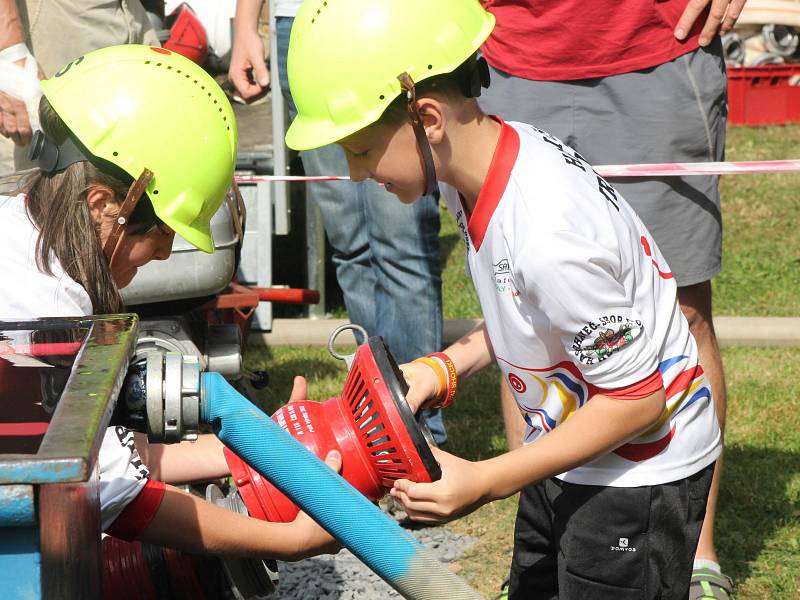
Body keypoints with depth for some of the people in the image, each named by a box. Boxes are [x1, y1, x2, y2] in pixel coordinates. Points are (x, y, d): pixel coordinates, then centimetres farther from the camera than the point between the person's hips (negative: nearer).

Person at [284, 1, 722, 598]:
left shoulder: (550, 236, -35)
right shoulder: (493, 152, -9)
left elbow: (635, 400, -25)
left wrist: (482, 483, -24)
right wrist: (445, 367, -4)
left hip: (639, 475, -9)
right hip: (569, 454, 9)